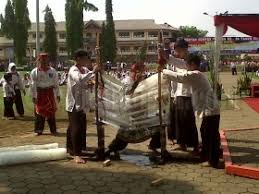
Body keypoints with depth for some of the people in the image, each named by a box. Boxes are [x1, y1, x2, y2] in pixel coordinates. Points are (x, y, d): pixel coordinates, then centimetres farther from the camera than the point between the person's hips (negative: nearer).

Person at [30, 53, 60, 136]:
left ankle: (53, 130, 15)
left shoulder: (52, 71, 2)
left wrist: (58, 95, 2)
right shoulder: (35, 71, -3)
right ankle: (38, 130, 16)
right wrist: (34, 96, -9)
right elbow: (33, 85, -5)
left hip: (50, 93, 1)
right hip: (40, 93, -1)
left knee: (51, 112, 6)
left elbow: (56, 83, 4)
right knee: (39, 112, 5)